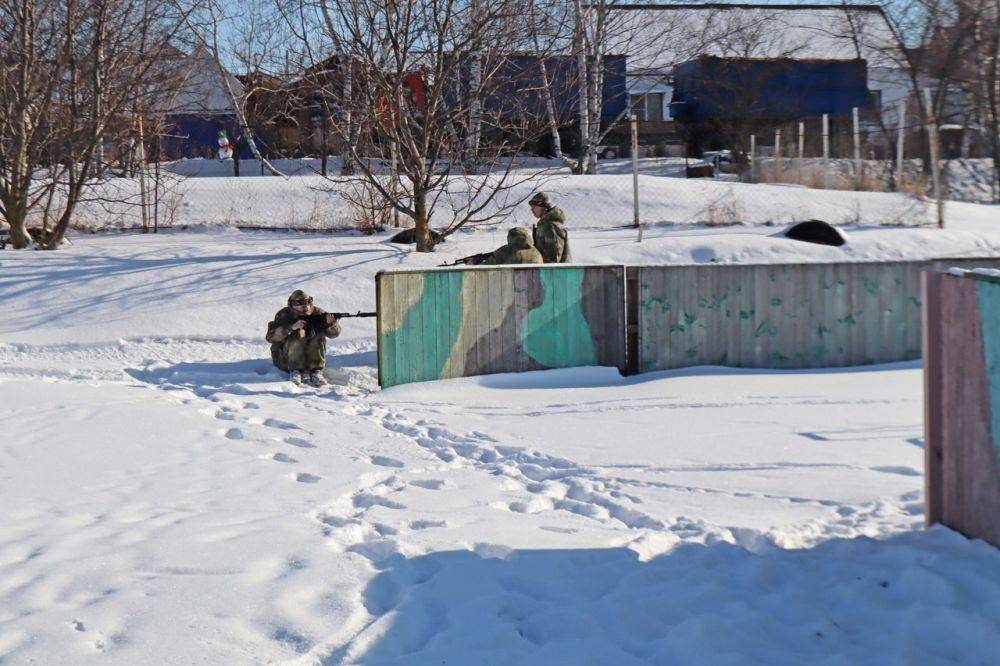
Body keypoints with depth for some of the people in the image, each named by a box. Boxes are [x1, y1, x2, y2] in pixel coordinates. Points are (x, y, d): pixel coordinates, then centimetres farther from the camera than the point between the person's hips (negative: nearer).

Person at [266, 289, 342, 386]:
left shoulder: (317, 313, -3)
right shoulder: (284, 315, -9)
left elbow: (334, 333, -7)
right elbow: (270, 336, -21)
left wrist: (331, 324, -31)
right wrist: (291, 327, -34)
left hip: (311, 357, 3)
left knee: (318, 335, -19)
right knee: (298, 333, -25)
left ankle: (316, 372, -21)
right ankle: (295, 371, -24)